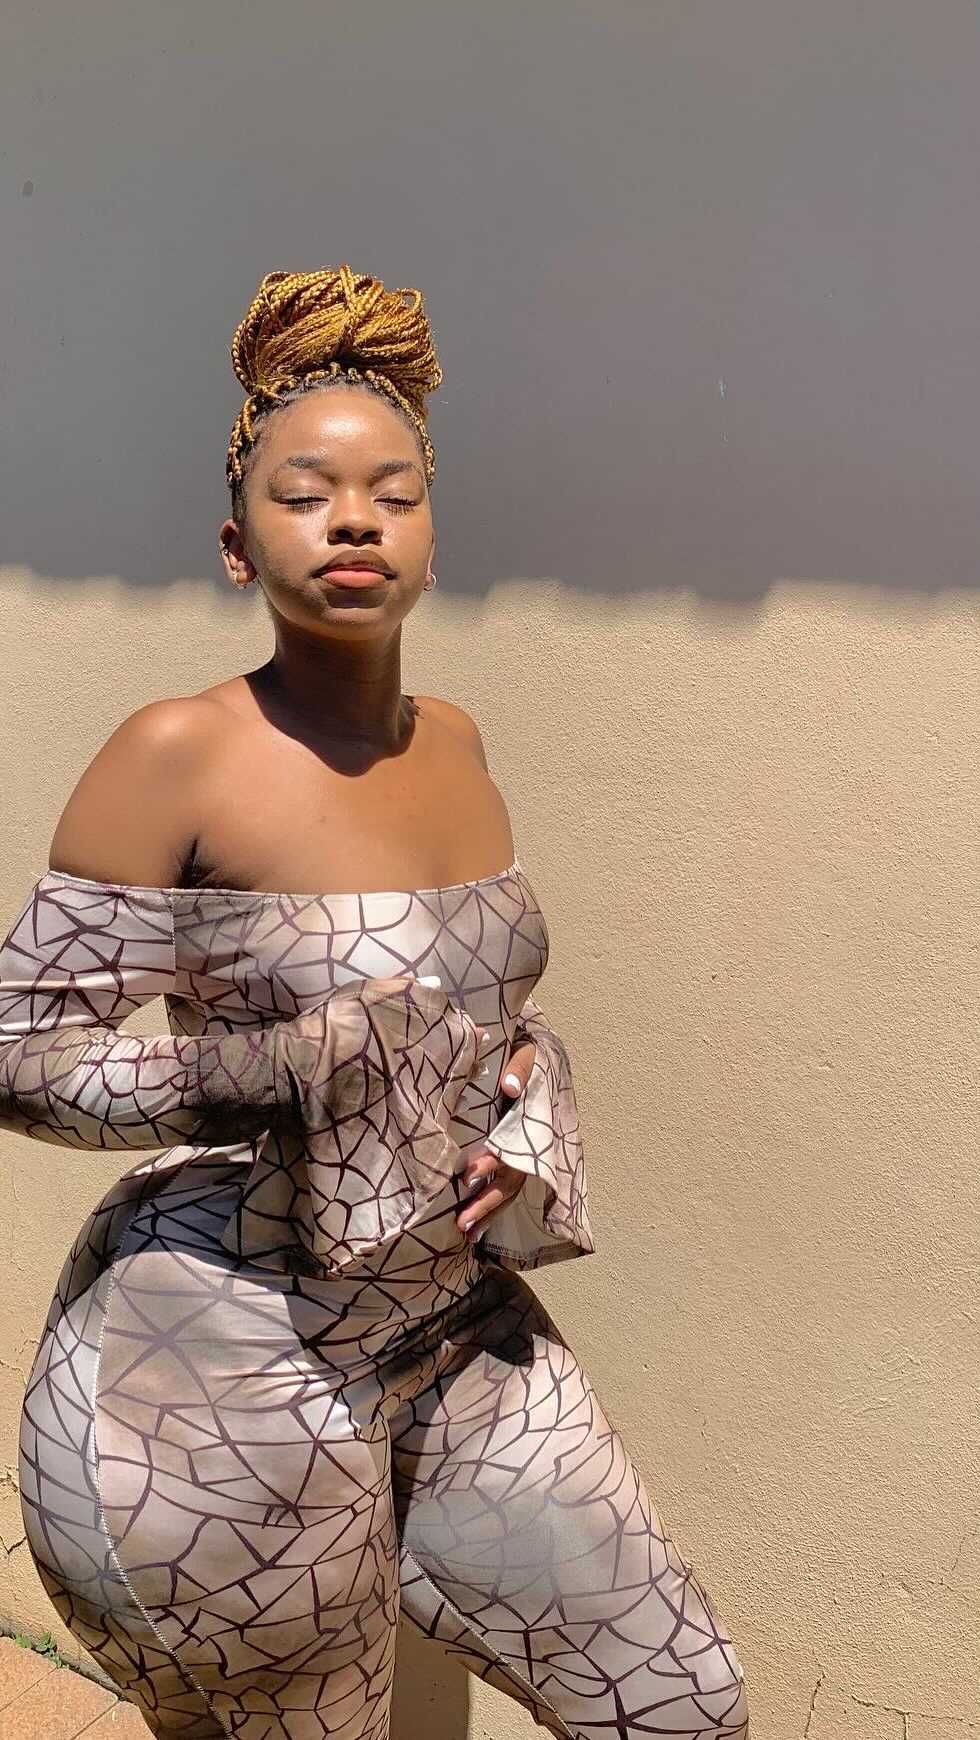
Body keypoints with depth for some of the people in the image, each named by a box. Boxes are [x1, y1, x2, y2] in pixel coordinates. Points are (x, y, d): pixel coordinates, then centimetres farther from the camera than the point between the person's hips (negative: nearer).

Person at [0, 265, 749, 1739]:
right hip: (233, 1367, -6)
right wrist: (275, 1081, -24)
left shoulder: (453, 744, 2)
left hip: (461, 1329, 6)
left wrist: (529, 1121, -4)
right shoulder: (177, 756, -17)